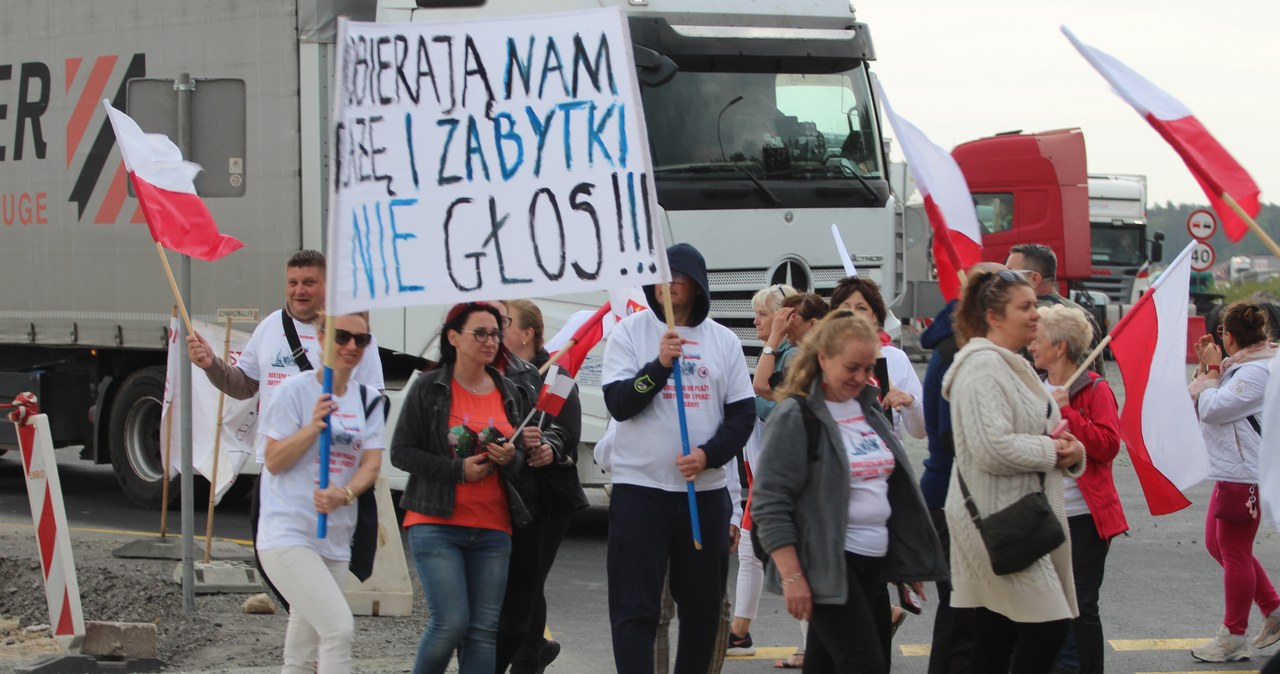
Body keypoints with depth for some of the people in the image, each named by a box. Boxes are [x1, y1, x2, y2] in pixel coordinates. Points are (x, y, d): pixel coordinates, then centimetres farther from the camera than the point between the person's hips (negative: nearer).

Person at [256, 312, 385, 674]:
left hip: (335, 541, 6)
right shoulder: (295, 390, -5)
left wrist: (343, 494, -20)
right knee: (339, 628, -21)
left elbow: (371, 464, 0)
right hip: (288, 536, -6)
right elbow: (273, 461, -7)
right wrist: (314, 427, -21)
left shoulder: (368, 399, 10)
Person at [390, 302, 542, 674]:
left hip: (492, 528, 4)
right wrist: (458, 469, -14)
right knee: (451, 622, -14)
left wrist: (511, 458, -9)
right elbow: (401, 451, -4)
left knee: (484, 629, 1)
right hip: (437, 524, -4)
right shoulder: (428, 388, -2)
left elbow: (523, 457, 16)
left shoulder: (510, 392, 11)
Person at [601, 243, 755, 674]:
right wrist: (661, 364, -22)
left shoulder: (724, 340, 7)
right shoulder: (631, 331, 0)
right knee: (635, 607, -6)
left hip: (706, 490, 3)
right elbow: (618, 404, -9)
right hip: (639, 487, -3)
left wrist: (709, 455, -11)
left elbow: (743, 412, 5)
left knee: (703, 601, 11)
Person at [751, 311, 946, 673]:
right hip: (827, 565, -7)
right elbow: (770, 503, -13)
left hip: (873, 563, 7)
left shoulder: (869, 409, 14)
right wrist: (791, 576, -18)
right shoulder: (796, 416, -9)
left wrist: (909, 562, 19)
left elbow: (896, 487, 22)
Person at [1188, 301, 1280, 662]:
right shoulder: (1241, 366, 13)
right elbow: (1199, 403, 17)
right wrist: (1206, 365, 8)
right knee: (1218, 544, 18)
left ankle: (1234, 637, 8)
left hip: (1246, 475, -11)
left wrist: (1212, 369, -9)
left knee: (1235, 552, -2)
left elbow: (1211, 408, -22)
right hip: (1232, 470, 11)